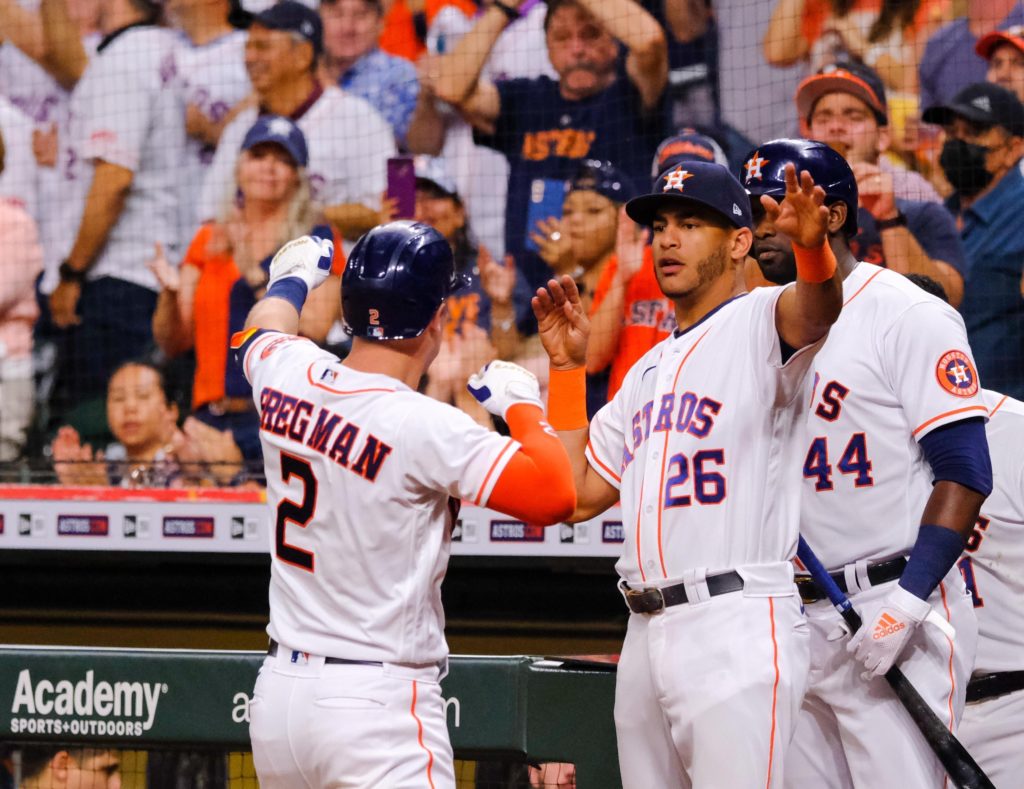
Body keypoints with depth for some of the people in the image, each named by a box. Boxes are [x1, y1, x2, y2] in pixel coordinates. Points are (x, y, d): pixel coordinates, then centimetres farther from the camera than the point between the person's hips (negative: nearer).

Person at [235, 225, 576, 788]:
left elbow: (259, 331, 28)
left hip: (277, 694, 8)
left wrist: (291, 279, 49)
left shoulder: (288, 378, 2)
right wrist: (523, 403, -1)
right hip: (378, 701, -8)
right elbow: (555, 497, -19)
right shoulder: (425, 427, -17)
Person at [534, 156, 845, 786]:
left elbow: (816, 311, -26)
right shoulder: (648, 372, 23)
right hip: (647, 634, 8)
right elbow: (578, 495, 21)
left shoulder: (758, 324, -2)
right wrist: (568, 367, 20)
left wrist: (813, 246, -48)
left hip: (738, 631, -8)